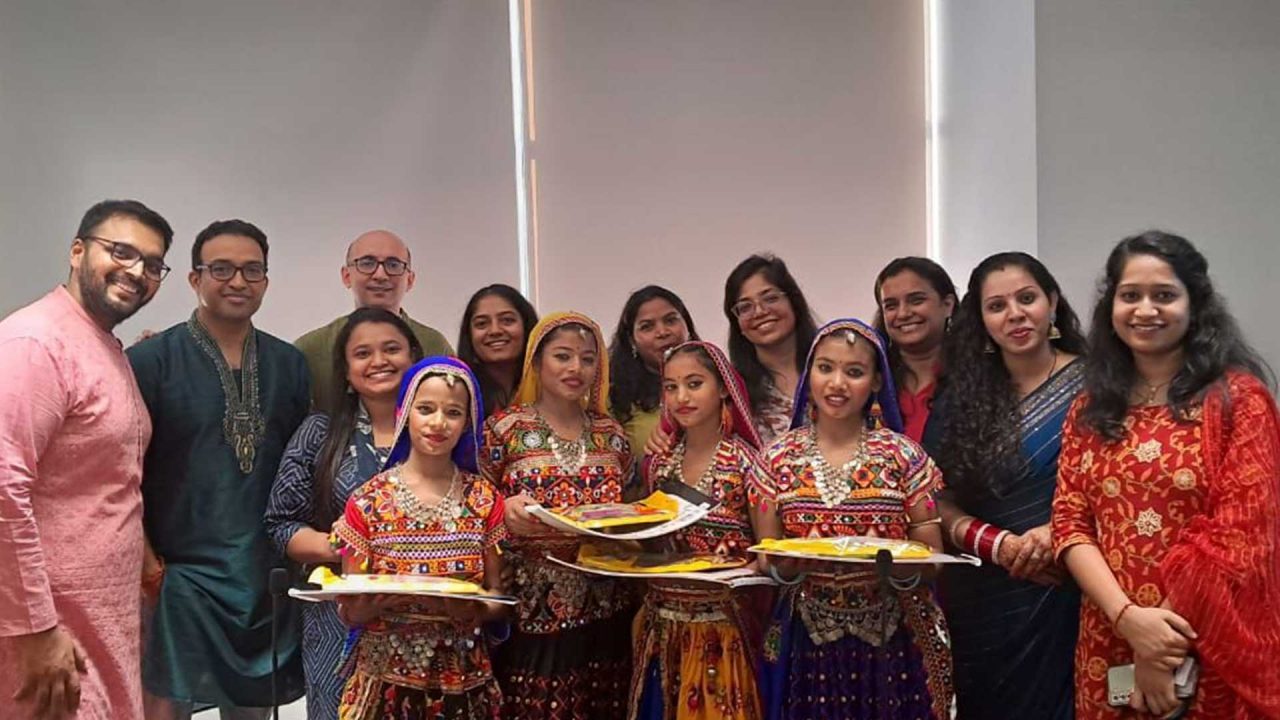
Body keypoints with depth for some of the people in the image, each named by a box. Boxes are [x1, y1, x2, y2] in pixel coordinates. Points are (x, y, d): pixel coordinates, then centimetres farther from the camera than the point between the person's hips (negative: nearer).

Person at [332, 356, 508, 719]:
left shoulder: (485, 500, -1)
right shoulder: (368, 502, -5)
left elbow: (500, 600, 2)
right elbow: (349, 612, -2)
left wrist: (472, 609, -19)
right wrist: (374, 603, -23)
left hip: (466, 685, 1)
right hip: (386, 681, -1)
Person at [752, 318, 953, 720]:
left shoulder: (903, 455, -3)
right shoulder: (778, 458, 0)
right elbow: (767, 562, 2)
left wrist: (897, 565, -22)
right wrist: (791, 563, -18)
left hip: (894, 639, -1)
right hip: (807, 639, 1)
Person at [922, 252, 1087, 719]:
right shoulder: (961, 397, 6)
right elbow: (941, 503, 3)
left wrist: (1057, 532, -20)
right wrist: (1001, 546, -13)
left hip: (1063, 594, -2)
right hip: (980, 601, 3)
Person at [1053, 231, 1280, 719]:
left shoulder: (1237, 397, -5)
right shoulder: (1091, 408, 7)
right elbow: (1070, 522, 1)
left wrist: (1168, 643, -14)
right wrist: (1129, 618, -15)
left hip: (1210, 655, -4)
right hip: (1109, 649, 4)